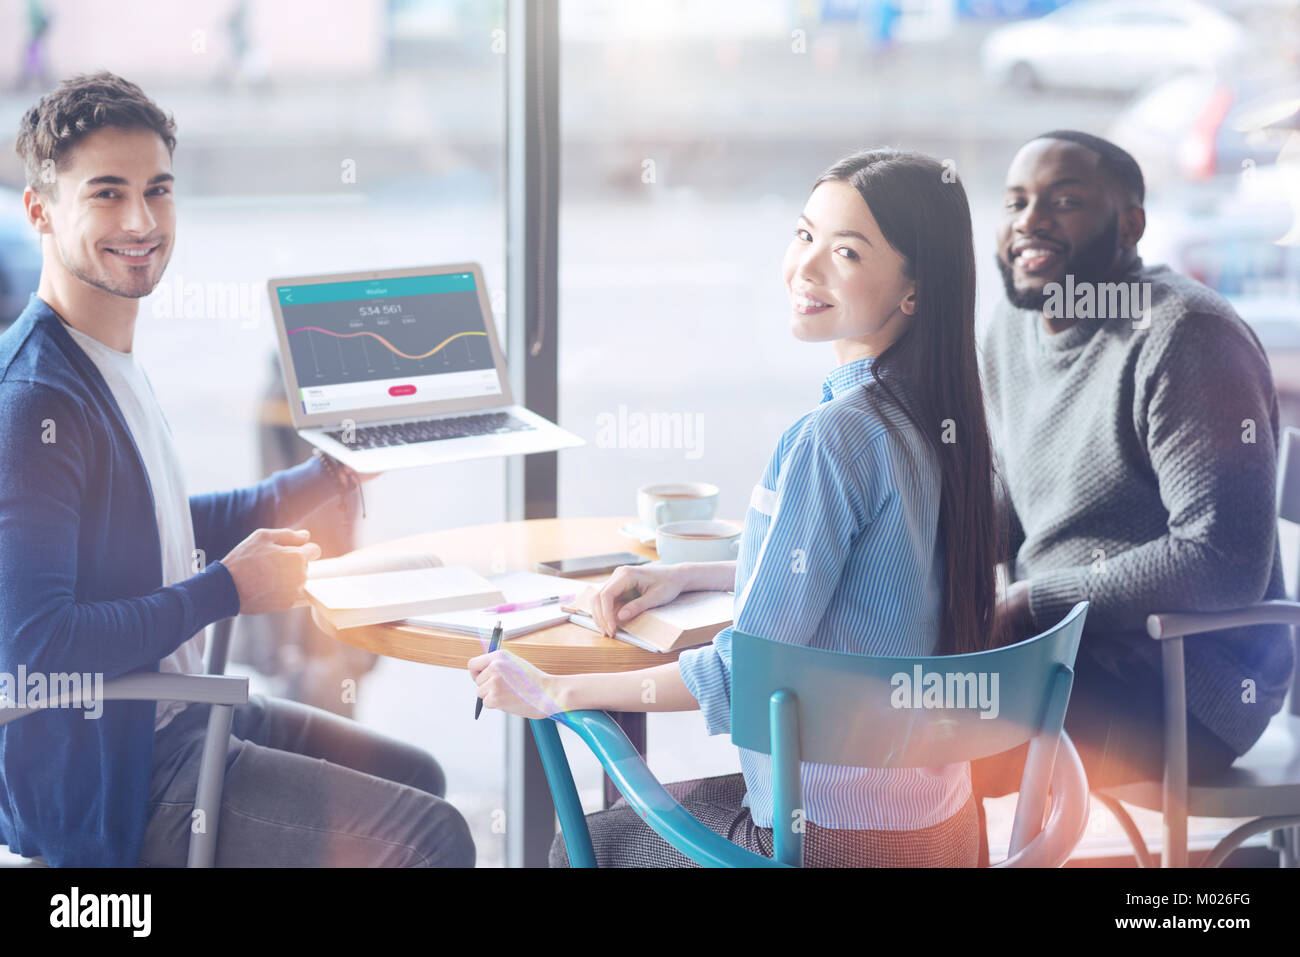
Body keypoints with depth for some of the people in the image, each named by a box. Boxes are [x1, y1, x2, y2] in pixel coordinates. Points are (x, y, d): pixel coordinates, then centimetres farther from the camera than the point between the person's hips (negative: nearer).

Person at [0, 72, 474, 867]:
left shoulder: (115, 365, 8)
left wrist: (325, 480, 16)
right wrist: (228, 590, -21)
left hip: (168, 715, 10)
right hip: (96, 778, -10)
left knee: (416, 778, 22)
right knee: (431, 838, -15)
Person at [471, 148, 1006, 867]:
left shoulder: (831, 438, -24)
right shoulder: (931, 415, 3)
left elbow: (748, 671, -21)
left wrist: (552, 693, -12)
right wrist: (689, 576, 18)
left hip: (842, 836, -8)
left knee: (584, 844, 16)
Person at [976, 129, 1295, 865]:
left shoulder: (1183, 338, -17)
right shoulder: (1011, 329, 11)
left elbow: (1222, 563, -24)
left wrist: (1031, 605, -20)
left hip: (1182, 692, -9)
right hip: (1047, 641, 9)